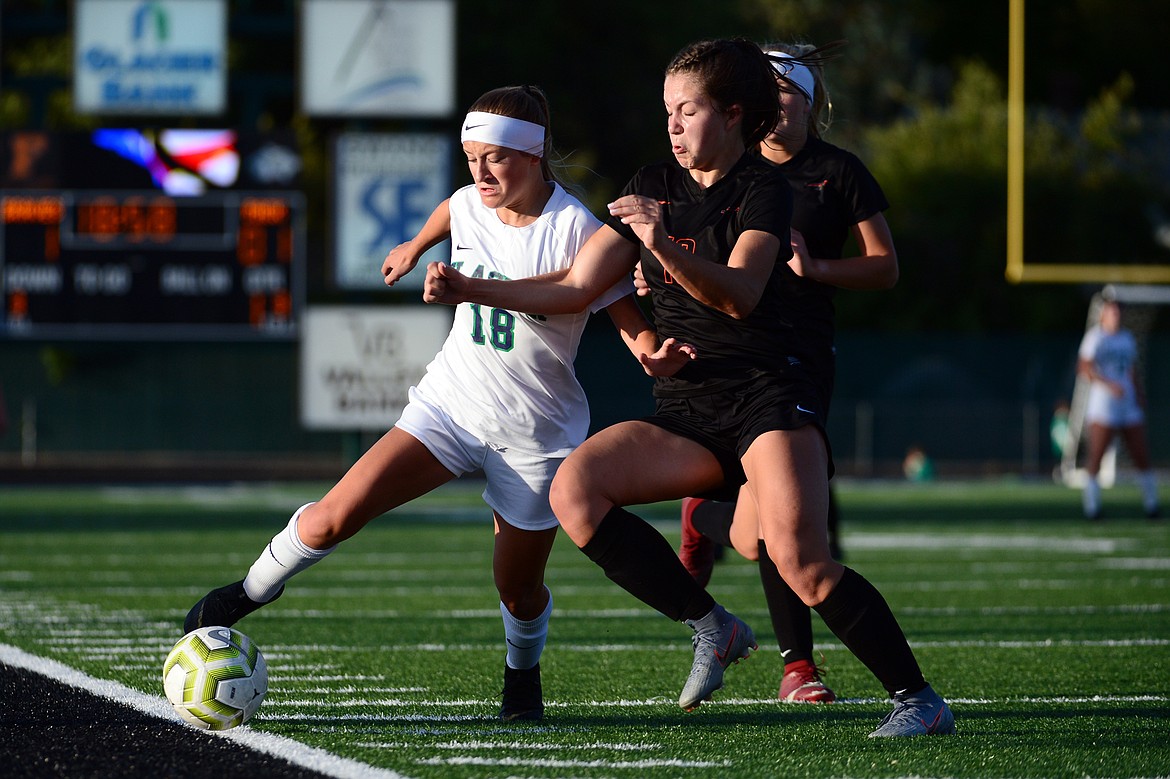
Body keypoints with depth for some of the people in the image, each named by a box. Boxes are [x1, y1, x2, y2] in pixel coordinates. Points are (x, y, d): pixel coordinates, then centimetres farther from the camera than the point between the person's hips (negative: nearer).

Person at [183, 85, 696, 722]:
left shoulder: (574, 230, -19)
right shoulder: (469, 207, -3)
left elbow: (634, 324, -18)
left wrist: (655, 356, -40)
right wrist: (415, 248, 42)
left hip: (535, 435, -3)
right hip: (449, 404, 3)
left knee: (518, 589, 3)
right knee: (333, 518, -12)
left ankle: (524, 670, 36)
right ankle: (254, 590, 13)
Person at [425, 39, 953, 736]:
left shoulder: (765, 190, -6)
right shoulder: (654, 187, 13)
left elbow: (740, 294, -24)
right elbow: (575, 288, 14)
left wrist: (666, 248, -41)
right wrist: (470, 288, 5)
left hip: (772, 391, -7)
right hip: (688, 409, 7)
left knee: (800, 560, -26)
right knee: (574, 489, -16)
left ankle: (920, 699, -14)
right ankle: (711, 627, -7)